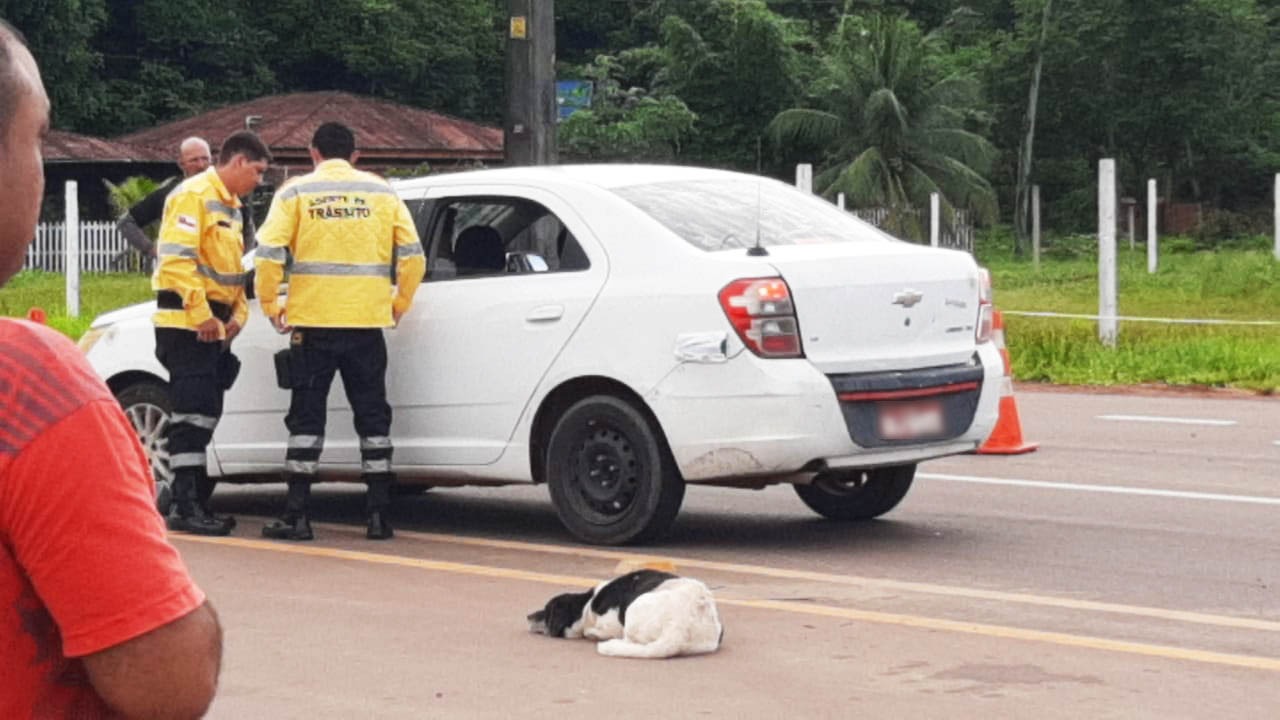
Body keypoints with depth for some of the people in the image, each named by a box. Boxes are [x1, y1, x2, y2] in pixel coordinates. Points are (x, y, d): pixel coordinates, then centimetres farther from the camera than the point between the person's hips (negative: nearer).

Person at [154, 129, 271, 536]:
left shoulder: (230, 205, 20)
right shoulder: (195, 196, -11)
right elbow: (176, 258, -20)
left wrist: (238, 313, 12)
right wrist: (201, 314, -22)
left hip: (211, 324, 10)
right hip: (185, 323, -10)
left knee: (204, 414, 10)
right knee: (194, 411, -12)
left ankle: (190, 501, 15)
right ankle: (185, 506, -13)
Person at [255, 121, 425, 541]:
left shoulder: (296, 192, 2)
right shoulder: (382, 192, 8)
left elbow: (269, 254, -8)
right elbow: (413, 255, 4)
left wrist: (270, 306, 5)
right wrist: (400, 304, 17)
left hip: (312, 323, -2)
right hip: (367, 324, 2)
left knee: (306, 419, 4)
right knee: (373, 416, 9)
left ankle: (297, 516, 1)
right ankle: (378, 516, 7)